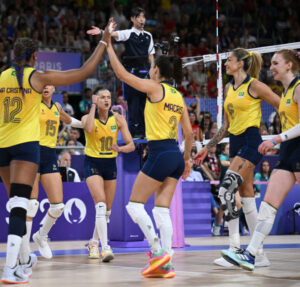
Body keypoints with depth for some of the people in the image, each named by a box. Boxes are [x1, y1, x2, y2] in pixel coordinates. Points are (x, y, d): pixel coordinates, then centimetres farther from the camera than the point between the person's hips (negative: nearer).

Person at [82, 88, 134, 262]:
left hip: (110, 164, 4)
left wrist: (120, 148, -28)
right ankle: (105, 248, -27)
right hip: (93, 164, -4)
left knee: (107, 210, 11)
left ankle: (94, 243, 33)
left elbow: (131, 145, -6)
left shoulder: (117, 119, -3)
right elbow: (89, 128, -35)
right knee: (101, 204, -22)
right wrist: (93, 106, -25)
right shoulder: (88, 117, -8)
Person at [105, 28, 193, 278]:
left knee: (135, 204, 3)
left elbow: (122, 73, -2)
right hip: (176, 155, 7)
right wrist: (187, 159, 23)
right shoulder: (178, 96, 14)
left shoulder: (155, 87, -5)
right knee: (162, 209, 7)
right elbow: (189, 133, 14)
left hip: (160, 152, -7)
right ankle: (166, 264, 1)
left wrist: (109, 46, 5)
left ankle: (158, 250, -8)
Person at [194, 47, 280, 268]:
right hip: (235, 143, 8)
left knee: (226, 190, -20)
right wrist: (208, 147, 20)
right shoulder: (229, 88, 15)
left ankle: (235, 249, -17)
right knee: (246, 197, 7)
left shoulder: (254, 85, -8)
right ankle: (260, 254, 11)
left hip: (250, 142, -8)